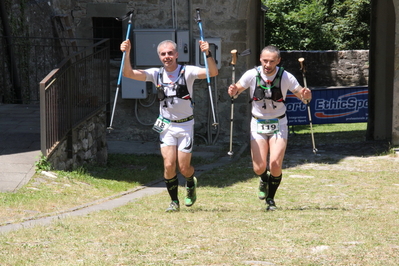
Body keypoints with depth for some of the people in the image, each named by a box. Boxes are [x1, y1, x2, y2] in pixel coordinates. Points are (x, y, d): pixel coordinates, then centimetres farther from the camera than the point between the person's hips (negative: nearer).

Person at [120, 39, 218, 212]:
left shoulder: (187, 72, -10)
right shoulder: (156, 74, -1)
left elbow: (213, 72, -24)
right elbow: (128, 73, -8)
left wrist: (207, 54, -41)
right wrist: (127, 54, -24)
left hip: (185, 125, -2)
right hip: (166, 125, 2)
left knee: (183, 168, 1)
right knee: (169, 165, -7)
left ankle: (191, 184, 36)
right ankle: (174, 201, 11)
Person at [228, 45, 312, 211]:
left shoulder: (286, 77, -13)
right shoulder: (252, 75, -13)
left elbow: (303, 97, -5)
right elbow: (236, 91, -1)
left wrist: (306, 96, -29)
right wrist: (233, 91, -25)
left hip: (278, 124, 0)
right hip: (258, 124, 0)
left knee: (275, 164, -15)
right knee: (259, 168, -9)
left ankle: (271, 199, 11)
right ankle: (264, 180, 30)